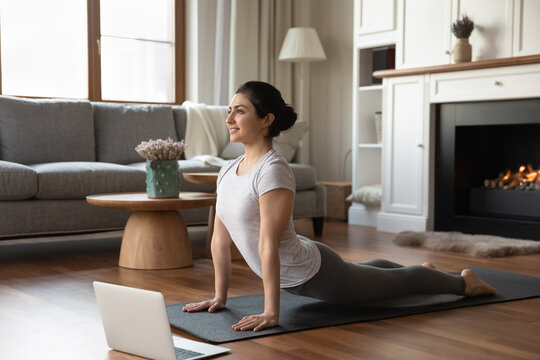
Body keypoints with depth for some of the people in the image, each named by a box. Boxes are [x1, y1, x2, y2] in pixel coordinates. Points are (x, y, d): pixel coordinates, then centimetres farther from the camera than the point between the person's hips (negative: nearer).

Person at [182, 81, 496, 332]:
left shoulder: (273, 171, -33)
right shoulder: (228, 170, -6)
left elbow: (268, 246, -35)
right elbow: (220, 239, 0)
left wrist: (271, 313, -34)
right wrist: (220, 297, 3)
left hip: (315, 274, -8)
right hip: (292, 278, 8)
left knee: (396, 282, 18)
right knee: (362, 269, 36)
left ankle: (463, 281, 45)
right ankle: (422, 268, 65)